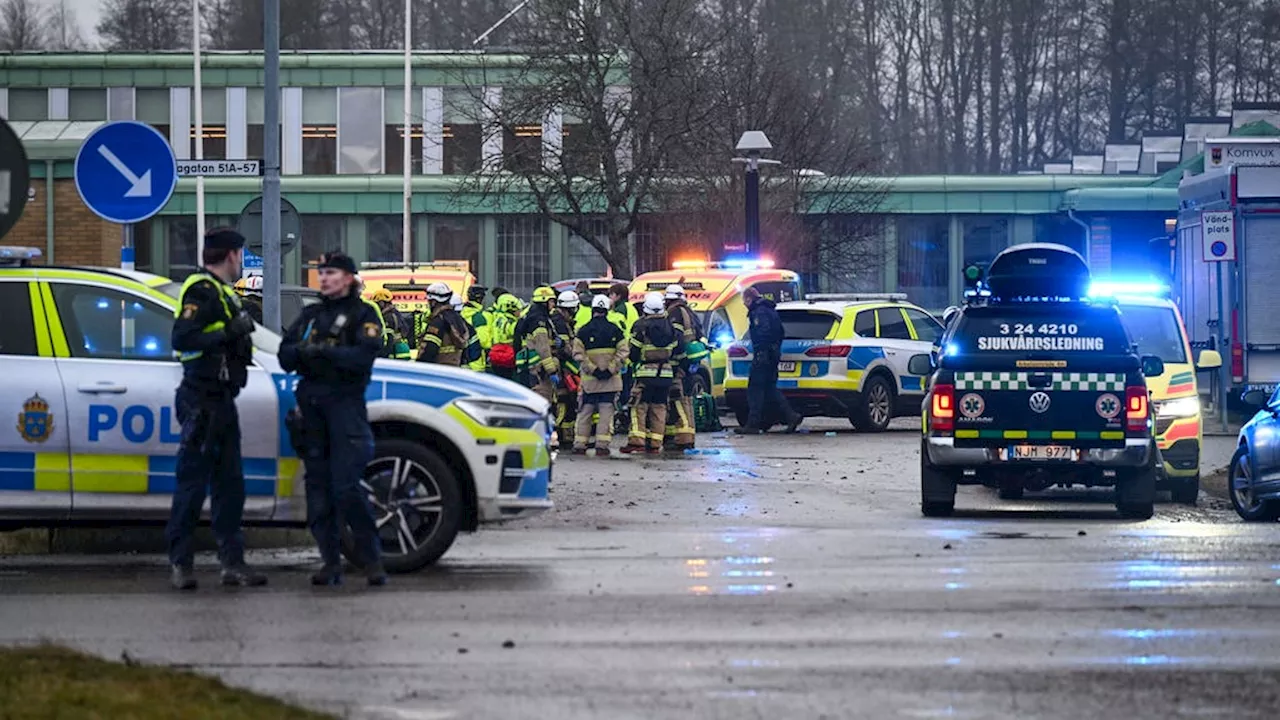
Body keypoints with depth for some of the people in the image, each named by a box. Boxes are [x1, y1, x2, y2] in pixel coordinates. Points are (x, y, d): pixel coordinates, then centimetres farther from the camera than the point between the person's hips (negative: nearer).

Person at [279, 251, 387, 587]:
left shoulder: (363, 314, 4)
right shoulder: (310, 315, 21)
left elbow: (364, 355, -12)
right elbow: (285, 356, 12)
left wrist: (325, 351, -21)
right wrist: (300, 351, -10)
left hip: (345, 403, -6)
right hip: (312, 404, 6)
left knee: (347, 486, -15)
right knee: (318, 486, 3)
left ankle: (372, 559, -7)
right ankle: (331, 562, 6)